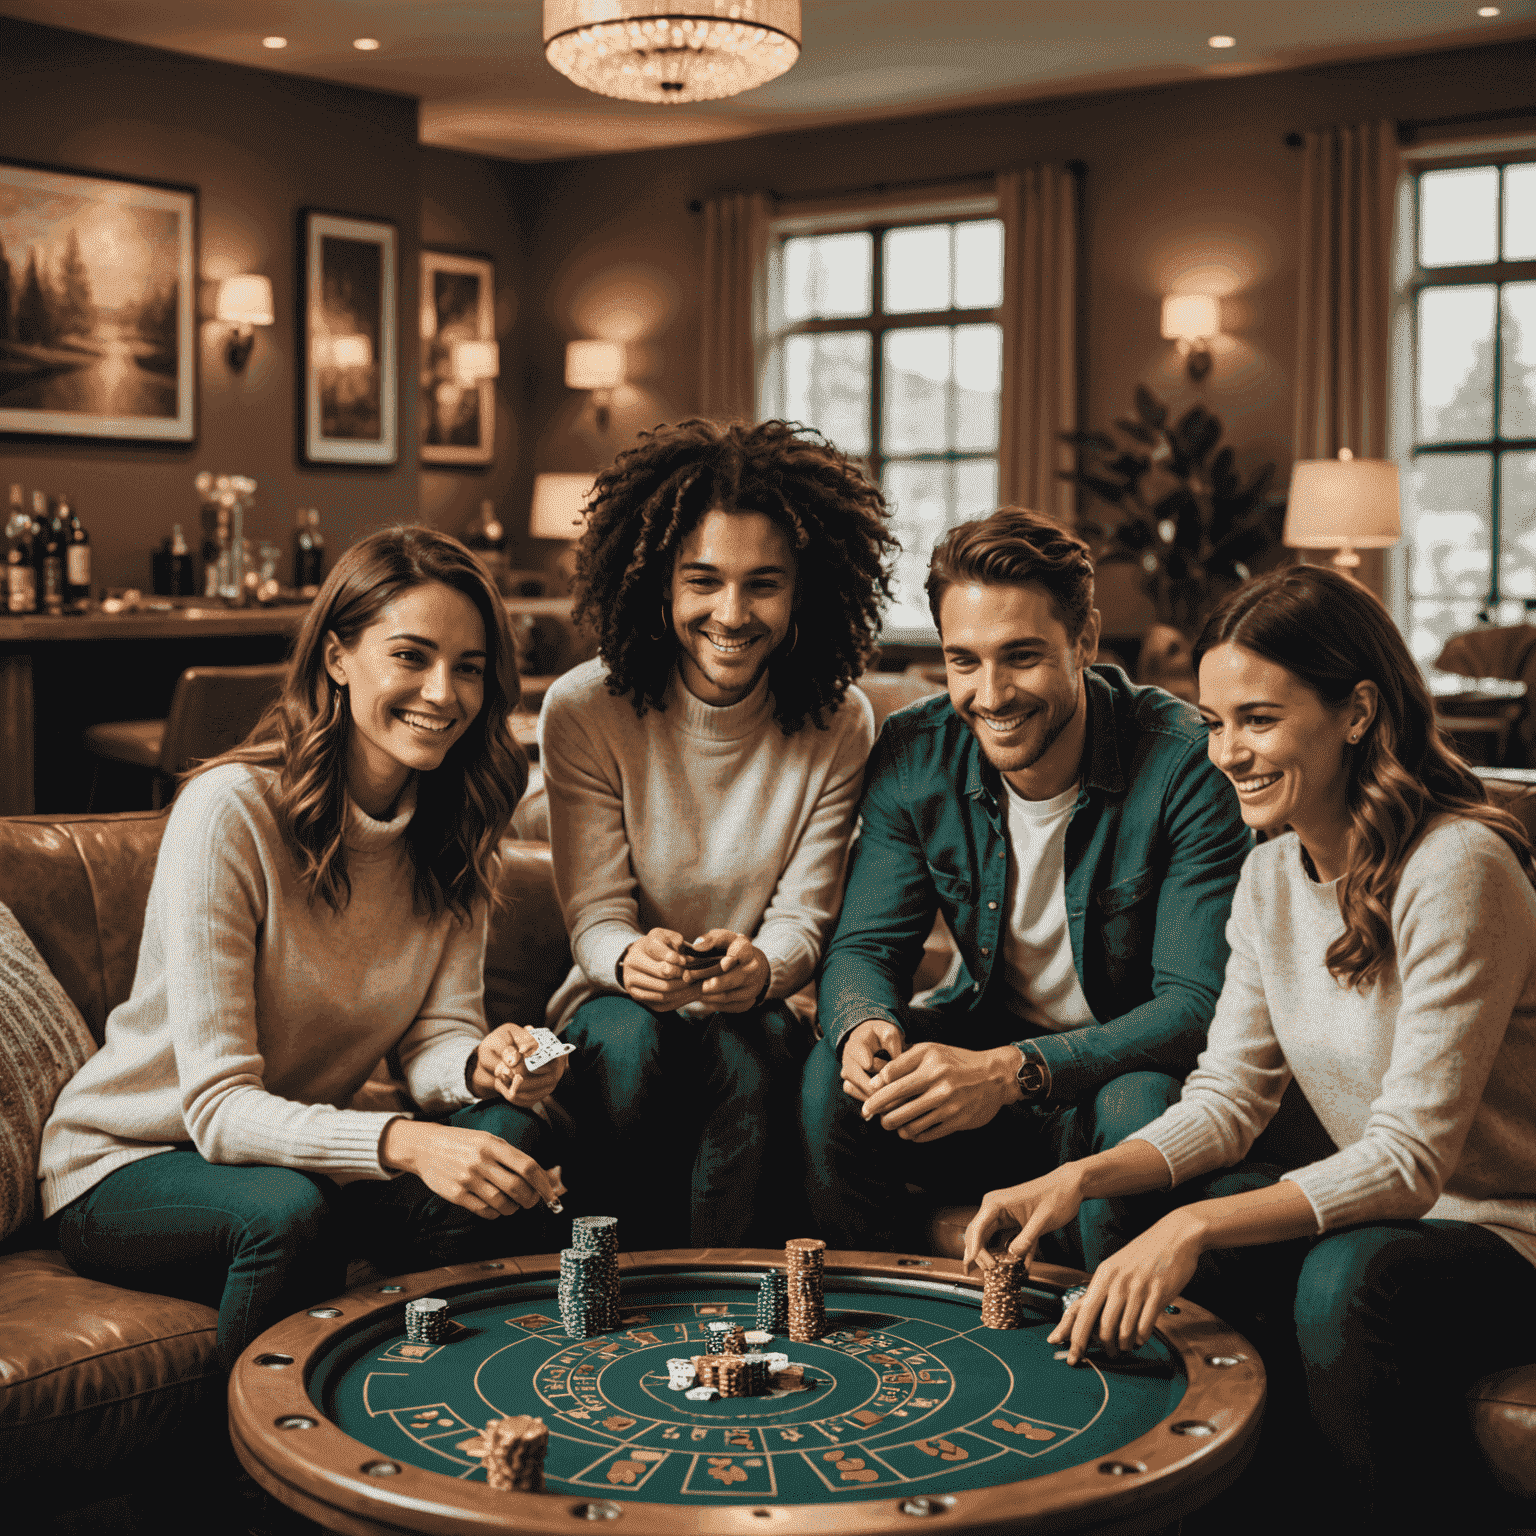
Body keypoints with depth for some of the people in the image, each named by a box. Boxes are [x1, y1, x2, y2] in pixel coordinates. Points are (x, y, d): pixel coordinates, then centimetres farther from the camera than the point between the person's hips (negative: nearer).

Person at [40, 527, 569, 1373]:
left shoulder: (452, 824, -3)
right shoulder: (230, 810, -24)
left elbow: (436, 1036, -7)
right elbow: (216, 1105, -27)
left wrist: (482, 1065, -32)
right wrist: (403, 1142, -43)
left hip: (307, 1144, 5)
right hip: (130, 1165, -5)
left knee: (518, 1136, -21)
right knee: (289, 1209, -36)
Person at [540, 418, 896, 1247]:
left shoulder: (839, 725, -7)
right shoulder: (583, 711, -11)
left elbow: (802, 917, -7)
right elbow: (595, 913, -11)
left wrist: (760, 968, -33)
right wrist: (629, 958, -37)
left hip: (755, 1016, 1)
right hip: (616, 1005, 0)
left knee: (745, 1052, -33)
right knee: (630, 1040, -34)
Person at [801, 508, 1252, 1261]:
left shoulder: (1187, 766, -23)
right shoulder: (913, 754, -9)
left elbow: (1199, 1003, -26)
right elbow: (865, 944, -4)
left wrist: (1011, 1072, -39)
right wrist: (866, 1023, -31)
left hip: (1133, 1065, -3)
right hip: (985, 1037, 4)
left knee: (1133, 1111, -36)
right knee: (834, 1080, -22)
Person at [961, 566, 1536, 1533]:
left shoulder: (1454, 868, -23)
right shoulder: (1273, 874, 2)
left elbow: (1409, 1156, -26)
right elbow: (1228, 1097, 2)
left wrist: (1196, 1227, -35)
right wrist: (1082, 1178, -15)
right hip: (1383, 1214, 8)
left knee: (1348, 1282, -35)